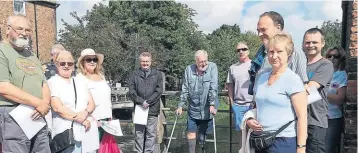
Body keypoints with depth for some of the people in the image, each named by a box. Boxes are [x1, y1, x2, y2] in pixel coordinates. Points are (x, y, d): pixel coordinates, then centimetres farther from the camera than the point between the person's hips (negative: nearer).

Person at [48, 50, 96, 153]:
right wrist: (81, 120, -12)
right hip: (64, 133, -4)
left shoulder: (80, 82, 16)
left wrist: (85, 112, -12)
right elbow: (57, 108, -13)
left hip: (84, 132, 5)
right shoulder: (53, 82, -1)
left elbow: (91, 103, 10)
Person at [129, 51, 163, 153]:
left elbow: (159, 91, -2)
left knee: (151, 134, 4)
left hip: (153, 109, -1)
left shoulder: (157, 74, 5)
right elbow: (131, 91, 0)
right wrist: (141, 102, -12)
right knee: (139, 134, 8)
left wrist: (148, 102, -11)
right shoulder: (134, 74, 7)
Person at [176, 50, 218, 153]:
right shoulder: (189, 69, 0)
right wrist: (180, 106, 1)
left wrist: (212, 105, -18)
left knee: (203, 134, 9)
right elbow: (185, 89, 2)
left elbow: (213, 87, -13)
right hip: (193, 110, 2)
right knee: (191, 133, 5)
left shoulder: (212, 67, -7)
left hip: (207, 109, -2)